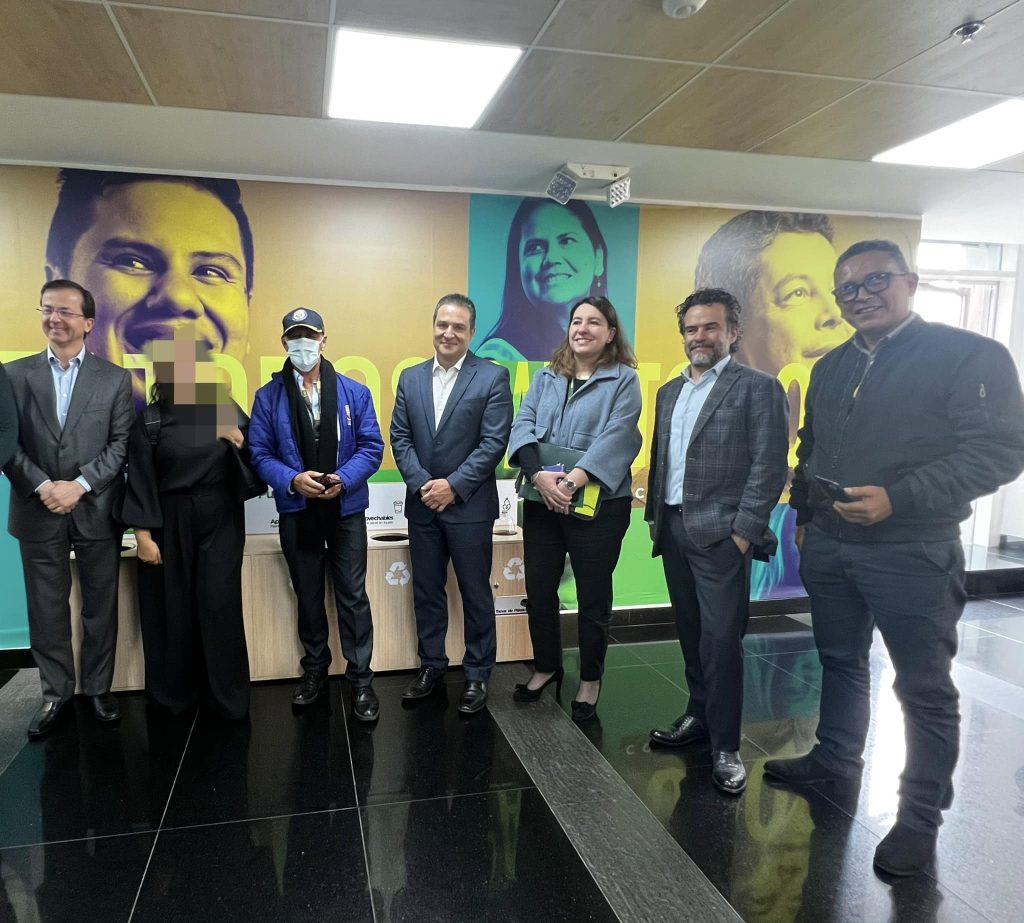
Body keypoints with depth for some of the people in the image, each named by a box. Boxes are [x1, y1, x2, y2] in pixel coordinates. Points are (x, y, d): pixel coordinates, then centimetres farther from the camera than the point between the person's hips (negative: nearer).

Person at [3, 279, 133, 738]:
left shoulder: (114, 378, 2)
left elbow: (120, 444, -3)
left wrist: (80, 485, -14)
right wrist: (42, 486, -14)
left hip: (97, 511, -1)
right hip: (38, 512, 1)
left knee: (101, 607, 8)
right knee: (46, 610, 9)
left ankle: (99, 689, 24)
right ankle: (55, 693, 25)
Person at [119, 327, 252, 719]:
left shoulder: (228, 409, 5)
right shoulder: (149, 420, 0)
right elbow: (140, 480, -2)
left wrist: (241, 444, -13)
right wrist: (143, 534, -7)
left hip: (221, 520, 0)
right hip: (171, 523, 0)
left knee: (220, 603, -3)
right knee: (174, 607, 6)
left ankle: (229, 694, 10)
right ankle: (176, 690, 24)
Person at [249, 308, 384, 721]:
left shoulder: (355, 392, -1)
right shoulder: (268, 396, 1)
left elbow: (371, 447, -3)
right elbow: (260, 453, -2)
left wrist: (343, 478, -19)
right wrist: (292, 480, -19)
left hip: (346, 509, -1)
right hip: (297, 511, 1)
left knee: (353, 596, 3)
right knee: (307, 595, 16)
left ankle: (361, 679, 16)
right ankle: (314, 669, 34)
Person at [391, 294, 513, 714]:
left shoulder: (493, 376, -5)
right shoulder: (410, 377, 8)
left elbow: (494, 442, -12)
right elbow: (399, 437, 4)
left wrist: (454, 485, -16)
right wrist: (421, 483, -10)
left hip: (469, 506, -4)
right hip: (422, 504, 4)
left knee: (475, 593, 7)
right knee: (426, 590, 14)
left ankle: (478, 673, 22)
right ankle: (432, 664, 31)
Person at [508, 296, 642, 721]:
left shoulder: (624, 379, -1)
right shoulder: (546, 377, 11)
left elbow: (615, 437, -14)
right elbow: (523, 425, -1)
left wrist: (575, 480, -25)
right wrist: (538, 475, -19)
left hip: (598, 504, -4)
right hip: (542, 502, 4)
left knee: (593, 598, 9)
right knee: (539, 592, 12)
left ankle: (590, 680, 28)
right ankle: (546, 667, 34)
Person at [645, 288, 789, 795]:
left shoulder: (758, 388, -5)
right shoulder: (670, 391, 15)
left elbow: (769, 468, -10)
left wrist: (743, 533, -15)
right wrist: (654, 517, 12)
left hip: (721, 535, -6)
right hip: (673, 530, 6)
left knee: (721, 639, -4)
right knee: (691, 633, 15)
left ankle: (724, 747, 9)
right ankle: (699, 717, 31)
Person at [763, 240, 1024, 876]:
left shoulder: (970, 355, -8)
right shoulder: (831, 367, 12)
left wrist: (897, 499, -24)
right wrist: (803, 513, 18)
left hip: (913, 553, -6)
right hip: (828, 547, 6)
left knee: (924, 687, 5)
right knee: (841, 662, 19)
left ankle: (921, 817, 21)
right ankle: (836, 758, 39)